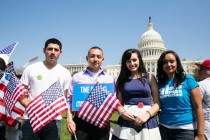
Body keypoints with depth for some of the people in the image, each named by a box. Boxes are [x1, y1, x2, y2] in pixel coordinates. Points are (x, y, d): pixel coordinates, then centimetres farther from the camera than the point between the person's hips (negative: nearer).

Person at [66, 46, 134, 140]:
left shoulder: (109, 79, 11)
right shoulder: (77, 77, 7)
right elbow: (69, 100, 6)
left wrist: (121, 111, -9)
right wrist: (70, 119, -5)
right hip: (80, 121, -1)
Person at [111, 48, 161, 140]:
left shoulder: (149, 77, 3)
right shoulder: (122, 80, 8)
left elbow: (157, 103, -1)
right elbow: (119, 103, 8)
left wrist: (147, 115, -16)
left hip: (147, 122, -1)